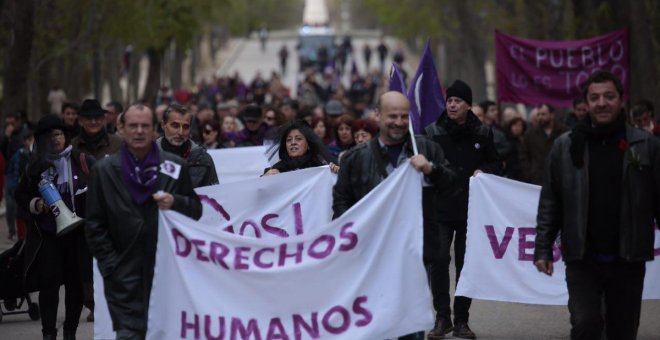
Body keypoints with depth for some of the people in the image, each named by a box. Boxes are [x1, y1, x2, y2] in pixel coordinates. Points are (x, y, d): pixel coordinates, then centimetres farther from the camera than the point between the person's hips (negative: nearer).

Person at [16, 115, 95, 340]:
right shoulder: (36, 165, 5)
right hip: (47, 235, 0)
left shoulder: (82, 161, -2)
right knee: (49, 282, -7)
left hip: (77, 232, 0)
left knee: (75, 283, 6)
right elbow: (21, 195, 11)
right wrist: (35, 205, -7)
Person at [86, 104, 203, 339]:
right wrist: (110, 265, -3)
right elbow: (94, 225, 6)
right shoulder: (104, 171, 7)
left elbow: (196, 210, 13)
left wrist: (175, 203, -10)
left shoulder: (174, 166, 8)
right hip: (125, 275, -1)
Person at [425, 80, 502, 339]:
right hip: (440, 208, -2)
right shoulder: (432, 132, 0)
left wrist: (484, 171, -7)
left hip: (471, 208, 2)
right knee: (438, 259, -13)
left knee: (466, 263, 7)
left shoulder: (482, 133, 5)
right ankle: (442, 317, -3)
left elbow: (496, 165, 12)